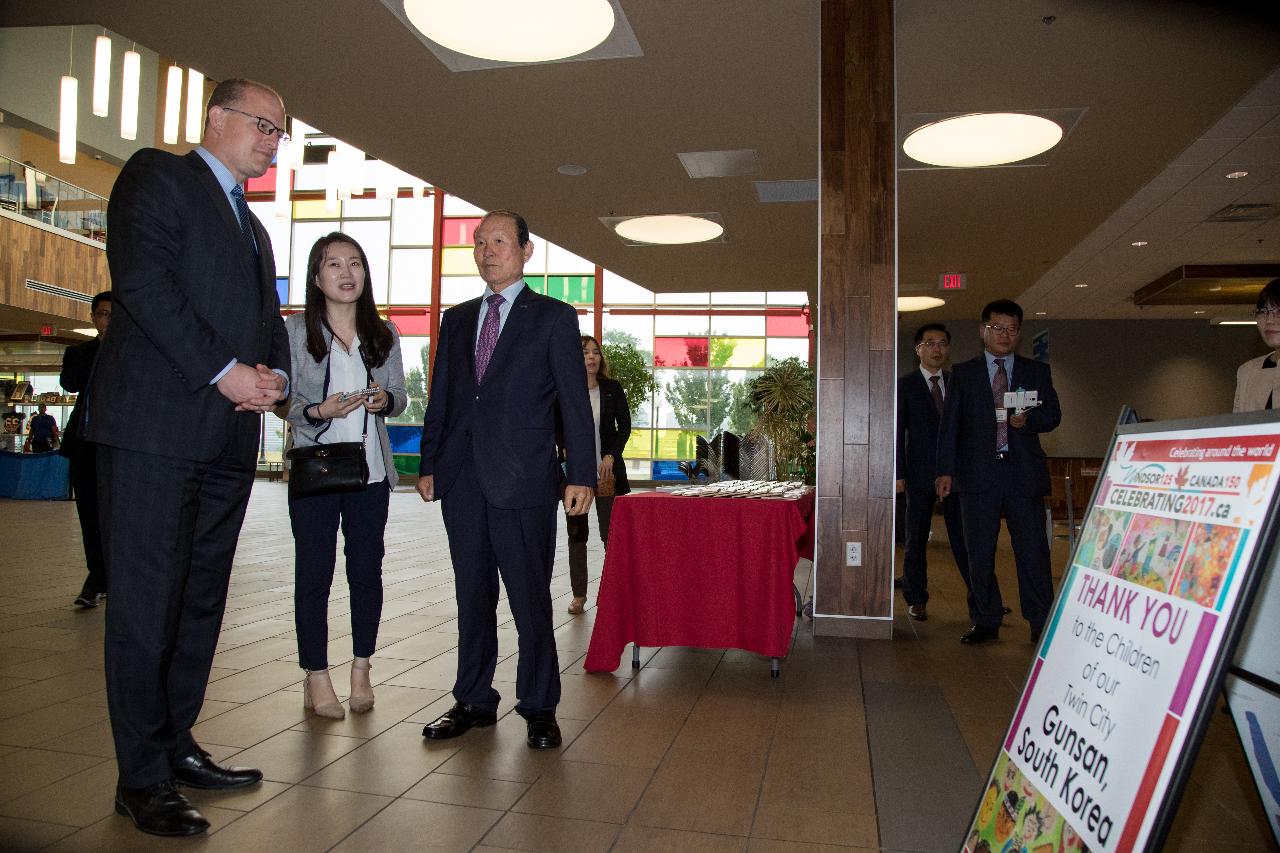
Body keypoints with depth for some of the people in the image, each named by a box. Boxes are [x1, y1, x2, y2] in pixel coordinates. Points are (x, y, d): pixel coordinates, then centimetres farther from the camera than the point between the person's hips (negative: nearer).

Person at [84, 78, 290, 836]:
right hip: (156, 426, -8)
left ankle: (177, 746, 23)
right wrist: (224, 371, -16)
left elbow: (270, 318, 23)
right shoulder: (157, 176, 2)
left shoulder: (252, 227, 25)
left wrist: (275, 375, 1)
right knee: (147, 603, -2)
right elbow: (141, 282, -12)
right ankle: (143, 780, 7)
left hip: (229, 435, 8)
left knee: (200, 602, 11)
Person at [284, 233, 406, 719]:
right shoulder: (296, 329, 0)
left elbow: (400, 397, 12)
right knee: (314, 573, 2)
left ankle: (361, 670, 22)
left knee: (367, 570, 7)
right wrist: (319, 411, -20)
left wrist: (384, 400, -11)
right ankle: (316, 678, 14)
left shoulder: (383, 333, 9)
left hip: (370, 469, 3)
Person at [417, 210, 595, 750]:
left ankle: (538, 708, 14)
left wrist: (581, 475, -9)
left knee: (530, 598, 1)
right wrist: (428, 464, 11)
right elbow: (440, 397, 17)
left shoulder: (554, 317, 3)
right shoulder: (457, 319, 17)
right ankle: (473, 701, 25)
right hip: (462, 478, 5)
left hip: (524, 480, -5)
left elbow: (575, 401, -2)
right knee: (472, 596, 12)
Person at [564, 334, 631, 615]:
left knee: (610, 532, 0)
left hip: (607, 470, 0)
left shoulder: (612, 389, 3)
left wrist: (610, 457, -7)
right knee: (576, 533, 6)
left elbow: (624, 427, 4)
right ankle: (579, 595, 15)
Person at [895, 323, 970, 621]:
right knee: (916, 538, 6)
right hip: (920, 472, -2)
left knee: (964, 536, 2)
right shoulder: (904, 385, 2)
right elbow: (896, 431, -1)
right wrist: (898, 474, -8)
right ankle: (916, 599, 15)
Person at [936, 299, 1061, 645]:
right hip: (978, 474, 0)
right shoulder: (963, 373, 9)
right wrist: (946, 470, -2)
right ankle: (986, 621, 16)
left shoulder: (1037, 372, 13)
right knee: (979, 553, 5)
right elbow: (949, 425, 5)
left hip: (1025, 474, 0)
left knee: (1033, 551, -1)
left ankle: (1041, 624, 8)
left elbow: (1053, 414, 9)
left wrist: (1027, 420, -14)